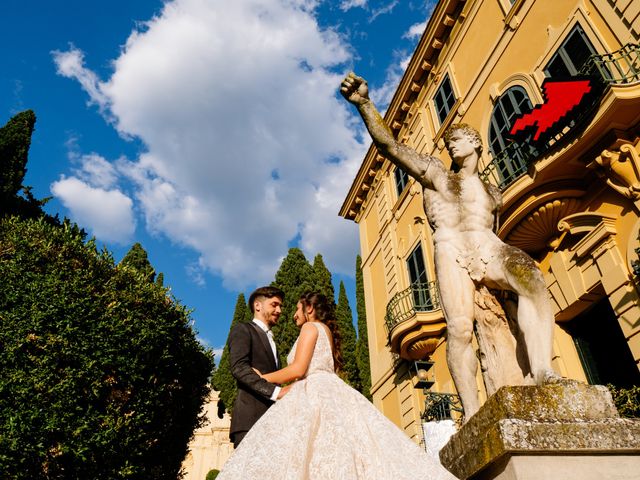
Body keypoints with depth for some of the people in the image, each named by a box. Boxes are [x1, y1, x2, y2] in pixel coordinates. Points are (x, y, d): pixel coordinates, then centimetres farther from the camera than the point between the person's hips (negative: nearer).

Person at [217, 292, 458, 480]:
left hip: (317, 394, -9)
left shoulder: (311, 326, 2)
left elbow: (297, 369, -10)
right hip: (327, 393, 9)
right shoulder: (327, 333, 28)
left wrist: (262, 378, 3)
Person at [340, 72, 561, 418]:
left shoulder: (493, 193, 29)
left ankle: (542, 370, -38)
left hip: (489, 249, 3)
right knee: (459, 328, -22)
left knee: (531, 277, -31)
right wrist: (364, 104, -8)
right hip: (451, 253, -2)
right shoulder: (434, 173, 19)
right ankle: (472, 414, -21)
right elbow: (389, 145, 6)